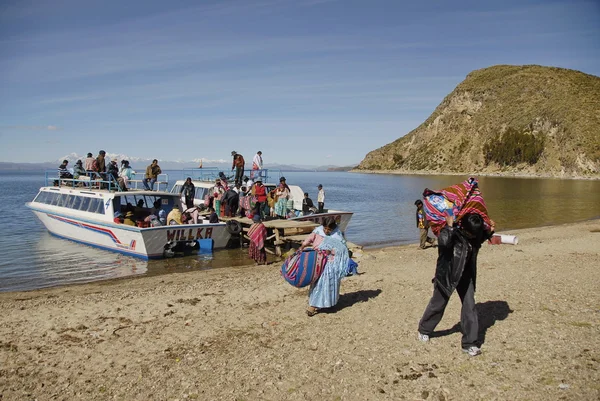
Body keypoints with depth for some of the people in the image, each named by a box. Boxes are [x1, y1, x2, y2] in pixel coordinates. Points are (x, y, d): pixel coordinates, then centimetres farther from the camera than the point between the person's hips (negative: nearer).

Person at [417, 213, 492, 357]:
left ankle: (470, 343, 7)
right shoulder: (452, 232, -25)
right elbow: (444, 241, -47)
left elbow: (482, 238, 18)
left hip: (465, 275, 5)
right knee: (437, 304, 11)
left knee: (469, 306, -2)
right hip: (447, 274, -4)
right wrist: (449, 225, -42)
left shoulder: (475, 234, -7)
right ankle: (424, 330, 35)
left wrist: (489, 230, 0)